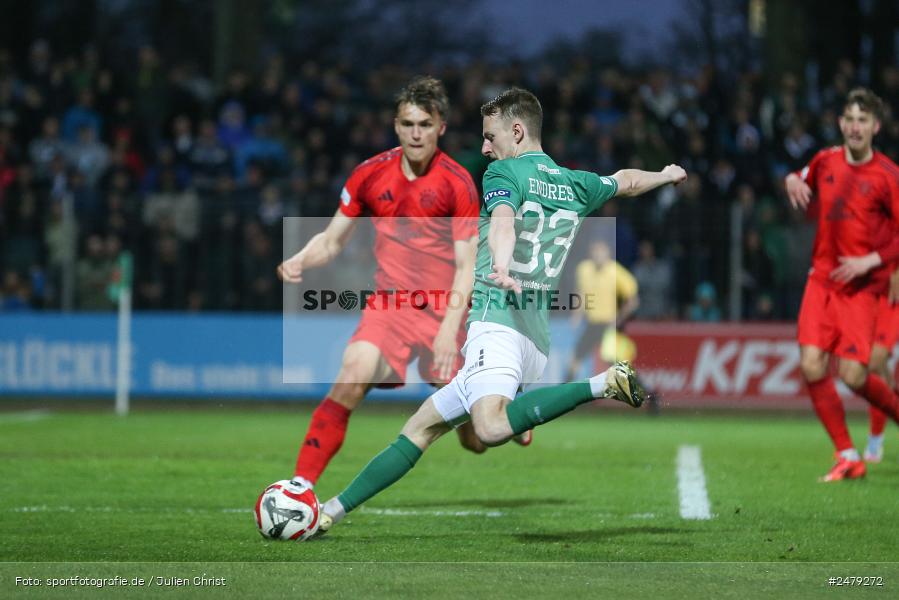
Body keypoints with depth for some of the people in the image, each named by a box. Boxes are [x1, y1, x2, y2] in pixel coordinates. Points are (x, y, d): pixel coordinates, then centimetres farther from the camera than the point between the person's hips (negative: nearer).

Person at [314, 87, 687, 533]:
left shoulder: (503, 172, 1)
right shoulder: (574, 184, 21)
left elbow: (503, 221, -21)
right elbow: (627, 181, 41)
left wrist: (502, 265, -41)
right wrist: (667, 175, 62)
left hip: (498, 321, -9)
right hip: (538, 335, 9)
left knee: (492, 427, -35)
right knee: (420, 427, 13)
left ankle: (603, 384, -30)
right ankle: (333, 511, 12)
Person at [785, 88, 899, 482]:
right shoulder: (826, 162, 8)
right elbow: (805, 183, 30)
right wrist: (793, 181, 7)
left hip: (860, 287, -4)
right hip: (822, 279, 4)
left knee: (852, 375, -14)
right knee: (811, 366, -10)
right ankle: (848, 457, -1)